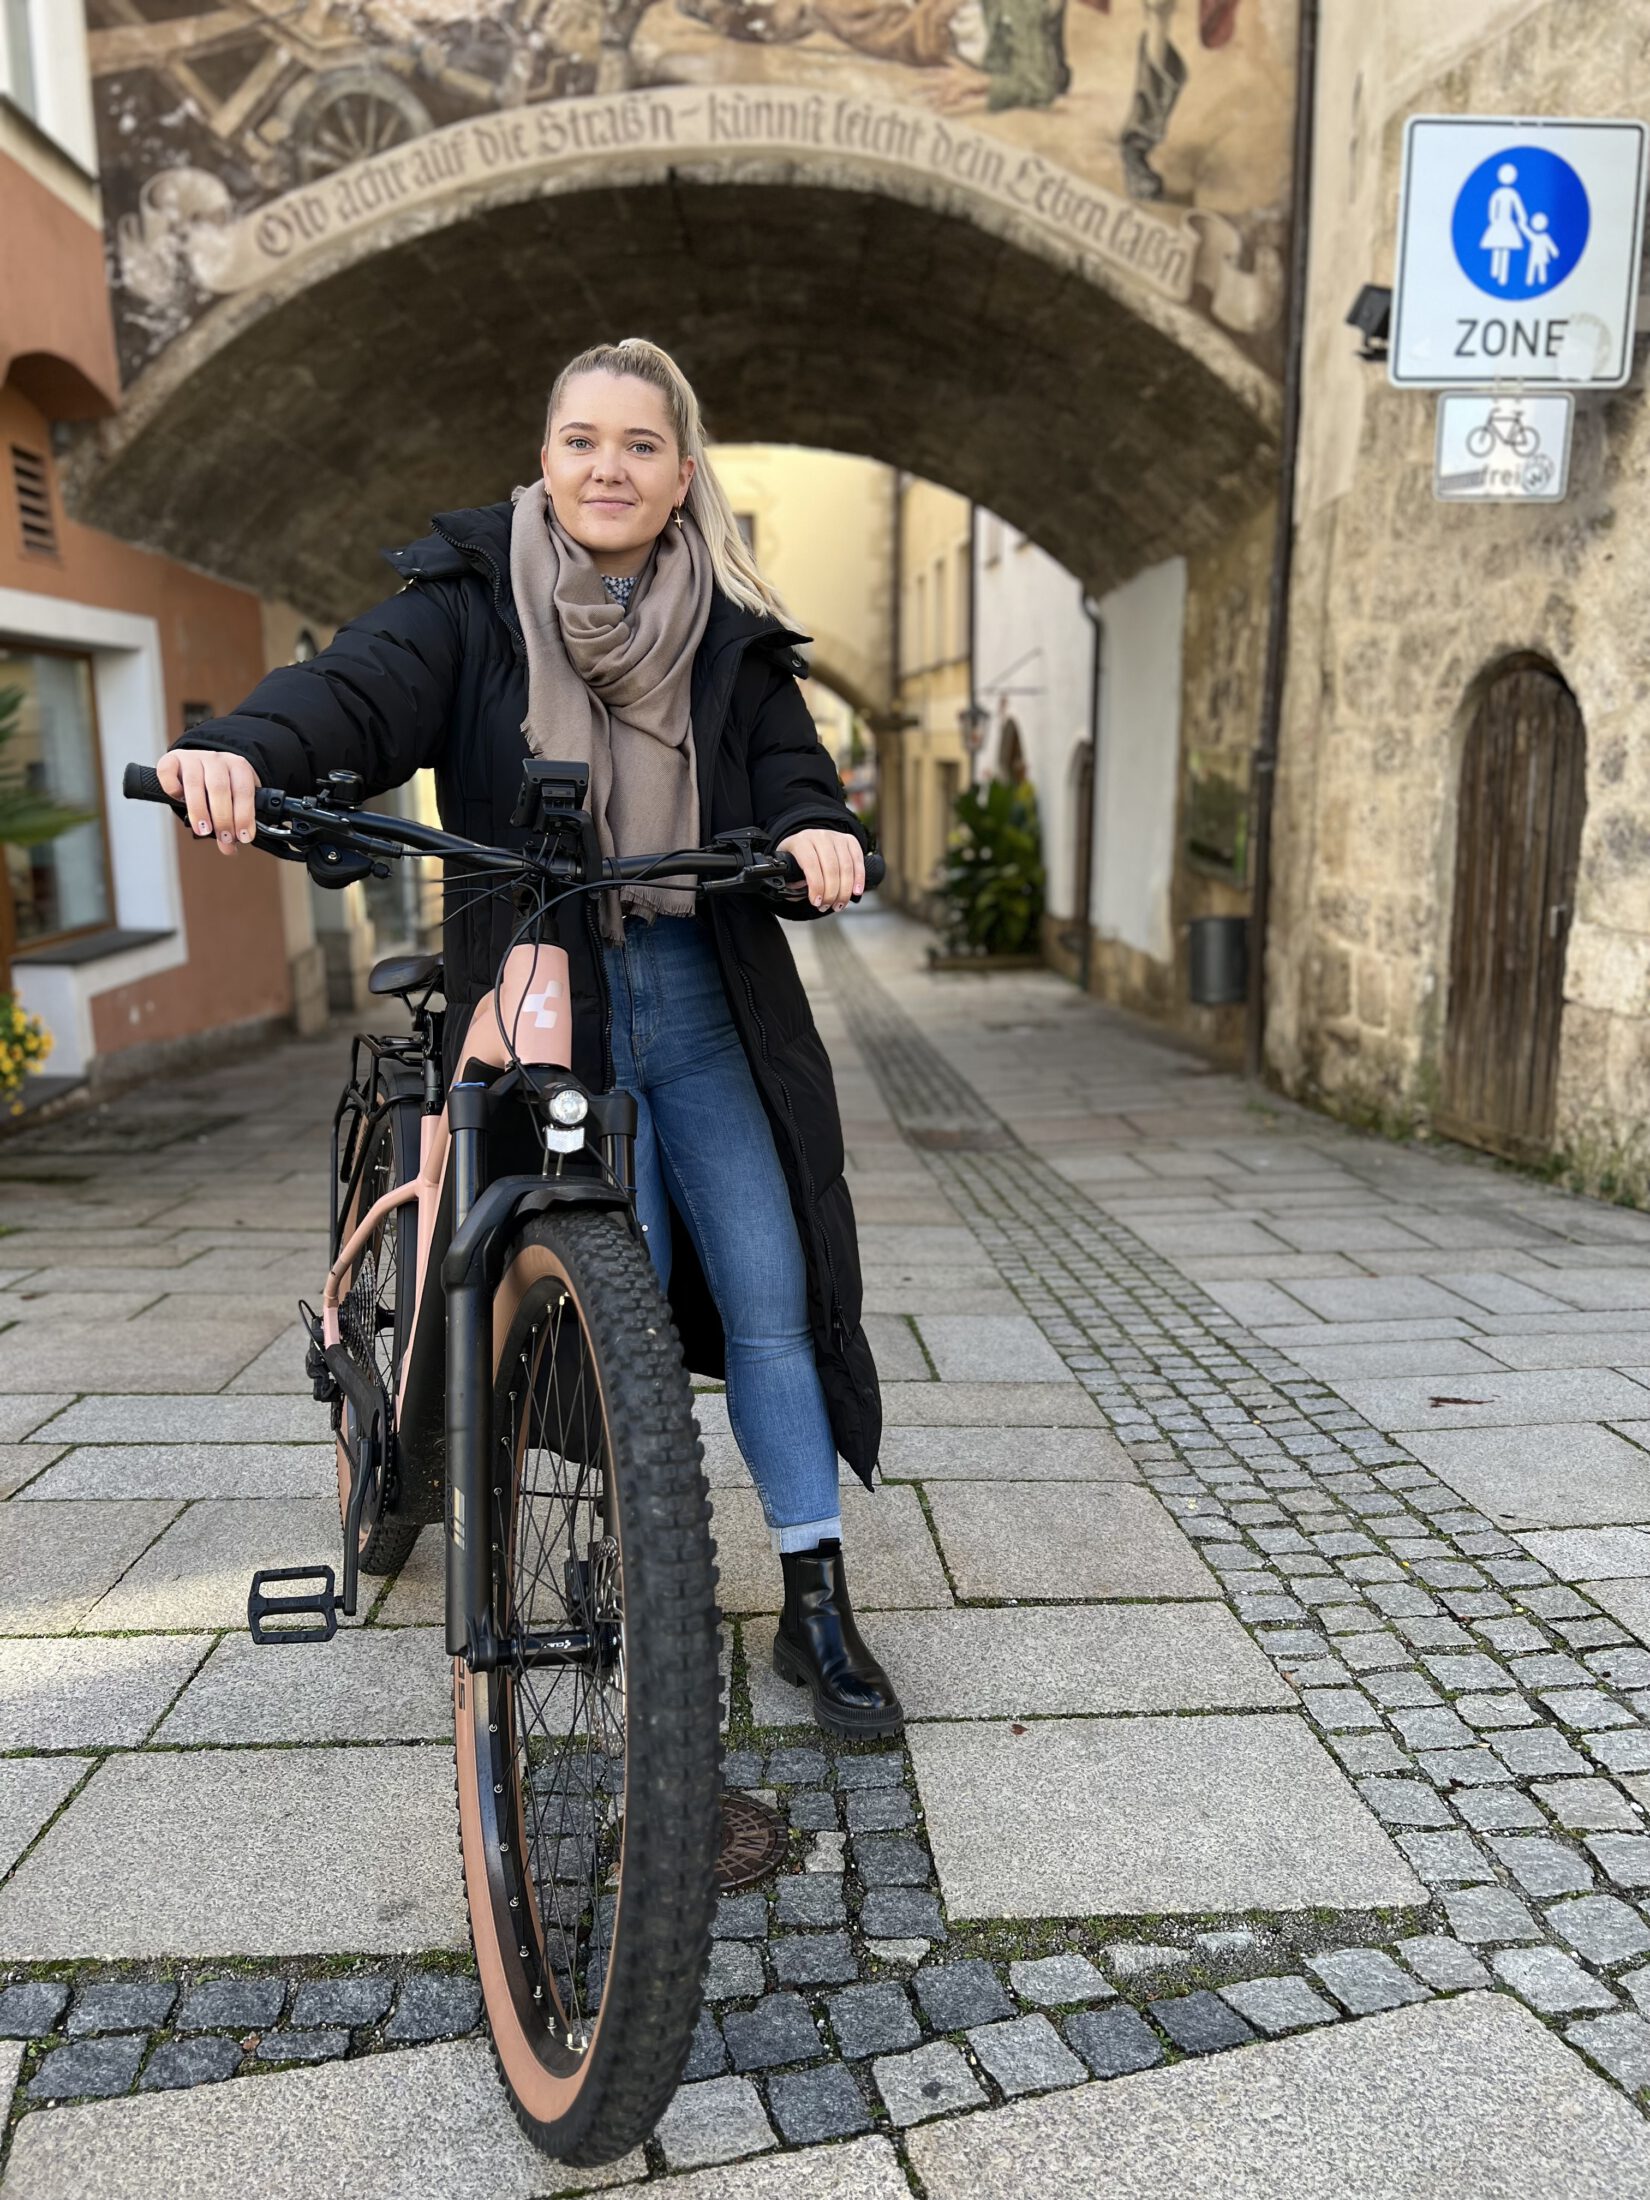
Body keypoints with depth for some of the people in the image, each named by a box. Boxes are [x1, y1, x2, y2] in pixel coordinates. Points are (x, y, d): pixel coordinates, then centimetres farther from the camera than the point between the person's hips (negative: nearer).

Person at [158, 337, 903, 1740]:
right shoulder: (473, 599, 2)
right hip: (541, 1009, -1)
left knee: (771, 1297, 1)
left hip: (707, 1005, 2)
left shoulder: (733, 634, 9)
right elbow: (364, 691, -15)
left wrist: (818, 831, -24)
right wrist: (245, 750, -36)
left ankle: (817, 1605, 16)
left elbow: (788, 767, 1)